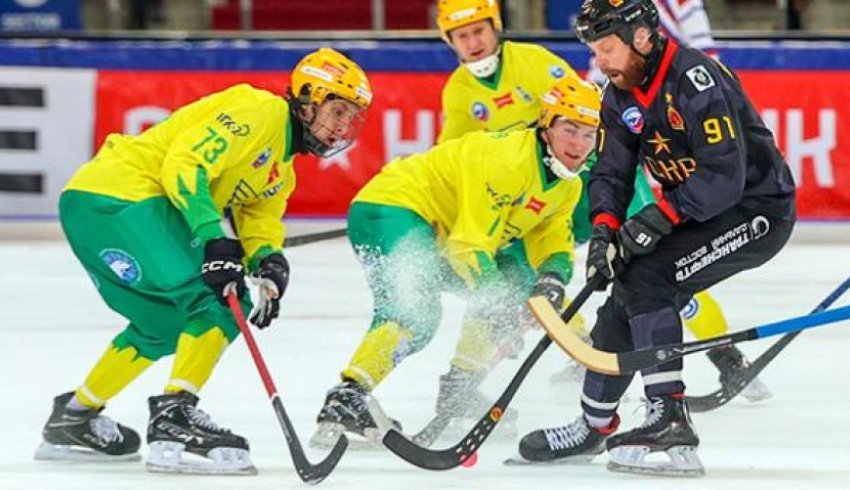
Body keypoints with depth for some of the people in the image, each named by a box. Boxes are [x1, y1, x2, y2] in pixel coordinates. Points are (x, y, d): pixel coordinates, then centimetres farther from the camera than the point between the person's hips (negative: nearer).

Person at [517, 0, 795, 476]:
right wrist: (605, 229, -15)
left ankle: (671, 423, -26)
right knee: (626, 298, 6)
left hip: (758, 210, -9)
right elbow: (611, 171, 3)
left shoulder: (698, 80, -27)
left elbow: (725, 176, -30)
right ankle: (595, 426, 23)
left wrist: (660, 217, -31)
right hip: (695, 211, 9)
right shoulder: (621, 96, 1)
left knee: (645, 279, -23)